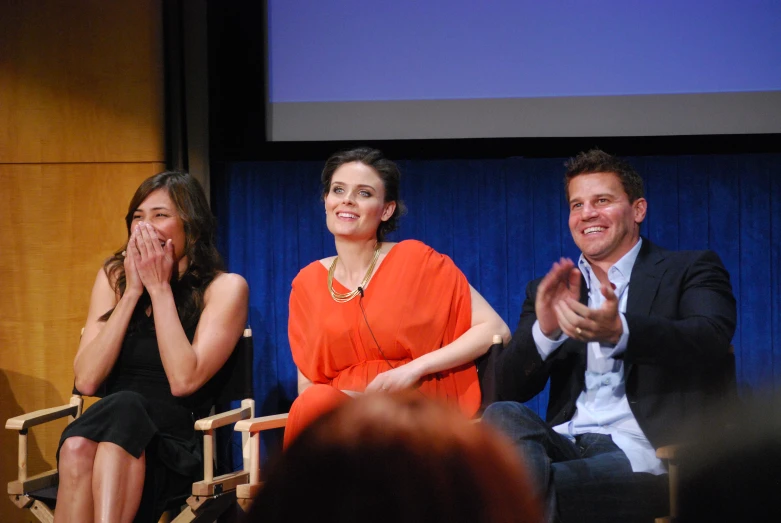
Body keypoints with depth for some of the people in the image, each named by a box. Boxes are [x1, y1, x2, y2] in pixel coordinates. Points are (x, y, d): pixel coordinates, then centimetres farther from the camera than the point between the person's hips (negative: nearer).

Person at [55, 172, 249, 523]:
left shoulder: (225, 288, 1)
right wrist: (133, 292, -2)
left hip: (178, 445, -3)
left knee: (123, 408, -36)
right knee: (77, 447, -34)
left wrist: (160, 288, -8)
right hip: (115, 430, 3)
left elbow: (183, 380, -12)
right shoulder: (114, 277, 12)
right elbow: (87, 380, 2)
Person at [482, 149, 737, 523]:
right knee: (501, 415, -33)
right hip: (565, 444, 3)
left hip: (644, 448, -3)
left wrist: (618, 332, -32)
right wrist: (545, 330, -12)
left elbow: (711, 341, -12)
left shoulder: (689, 271, 11)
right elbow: (507, 389, 10)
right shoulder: (549, 290, 22)